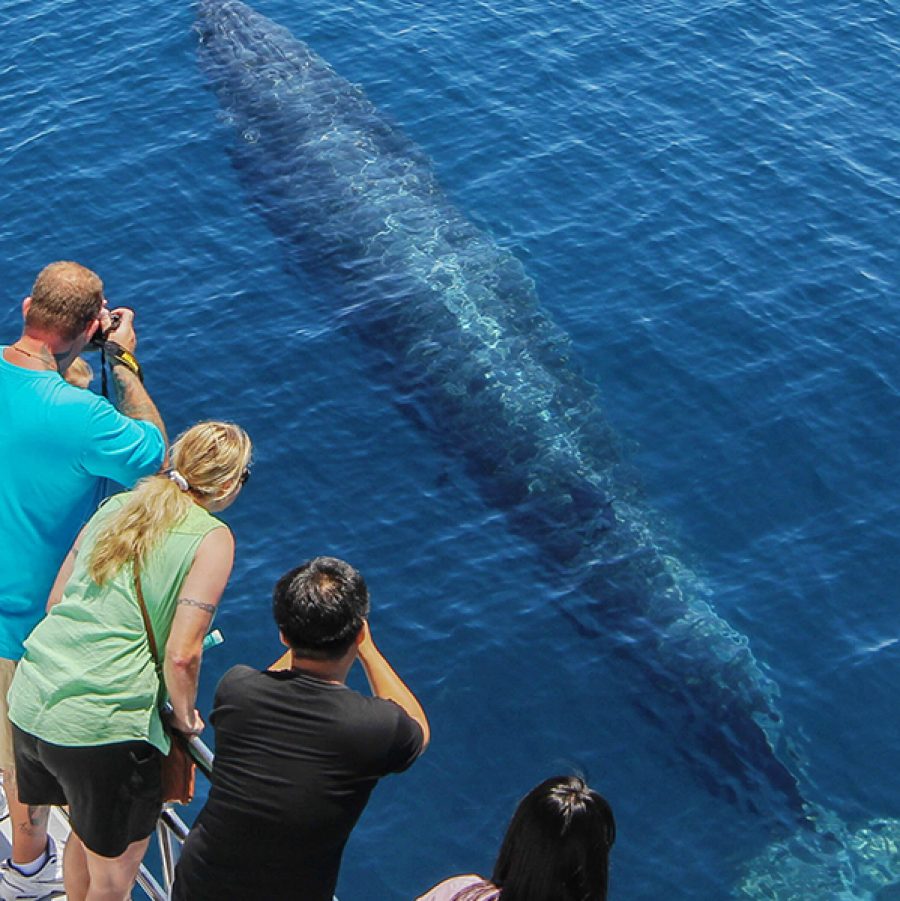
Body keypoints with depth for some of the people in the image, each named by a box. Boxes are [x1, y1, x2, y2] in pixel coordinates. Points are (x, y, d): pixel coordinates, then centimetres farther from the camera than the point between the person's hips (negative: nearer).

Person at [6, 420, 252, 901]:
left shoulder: (115, 506, 11)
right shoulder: (211, 537, -7)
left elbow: (55, 601, 16)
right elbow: (182, 654, -13)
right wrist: (185, 717, 6)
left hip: (28, 703, 7)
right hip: (104, 726, -7)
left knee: (86, 828, 31)